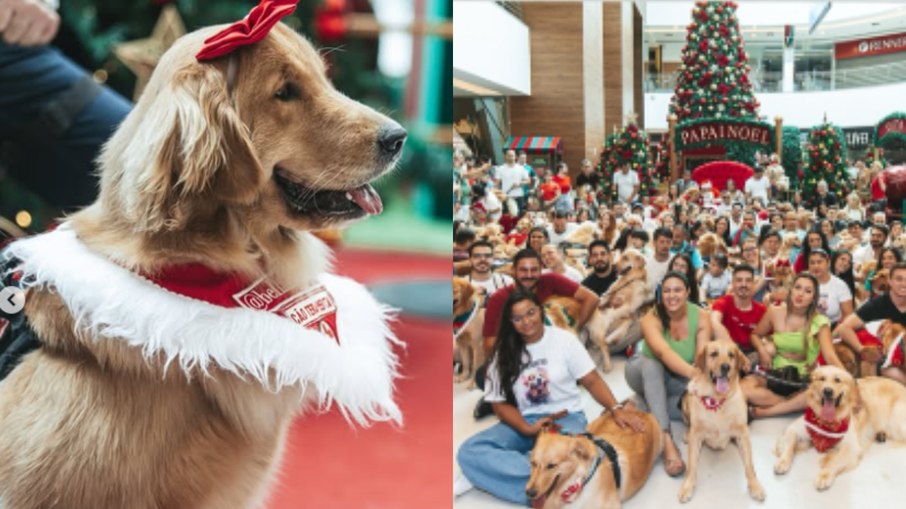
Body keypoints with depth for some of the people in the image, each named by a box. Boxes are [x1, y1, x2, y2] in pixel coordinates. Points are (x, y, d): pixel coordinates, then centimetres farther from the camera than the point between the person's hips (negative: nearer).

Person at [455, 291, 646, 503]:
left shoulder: (564, 339, 0)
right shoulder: (504, 353, 3)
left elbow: (592, 381, 1)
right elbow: (500, 403, 3)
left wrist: (616, 410, -17)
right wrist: (527, 429, -15)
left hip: (566, 418, -3)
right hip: (525, 422, 3)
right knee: (469, 451, -27)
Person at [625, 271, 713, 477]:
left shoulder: (701, 317, -16)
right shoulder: (651, 318, -25)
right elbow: (664, 352, -44)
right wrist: (693, 372, -61)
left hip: (678, 381, 3)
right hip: (647, 375, -3)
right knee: (651, 365, -38)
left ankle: (643, 405, -13)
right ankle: (666, 440, -46)